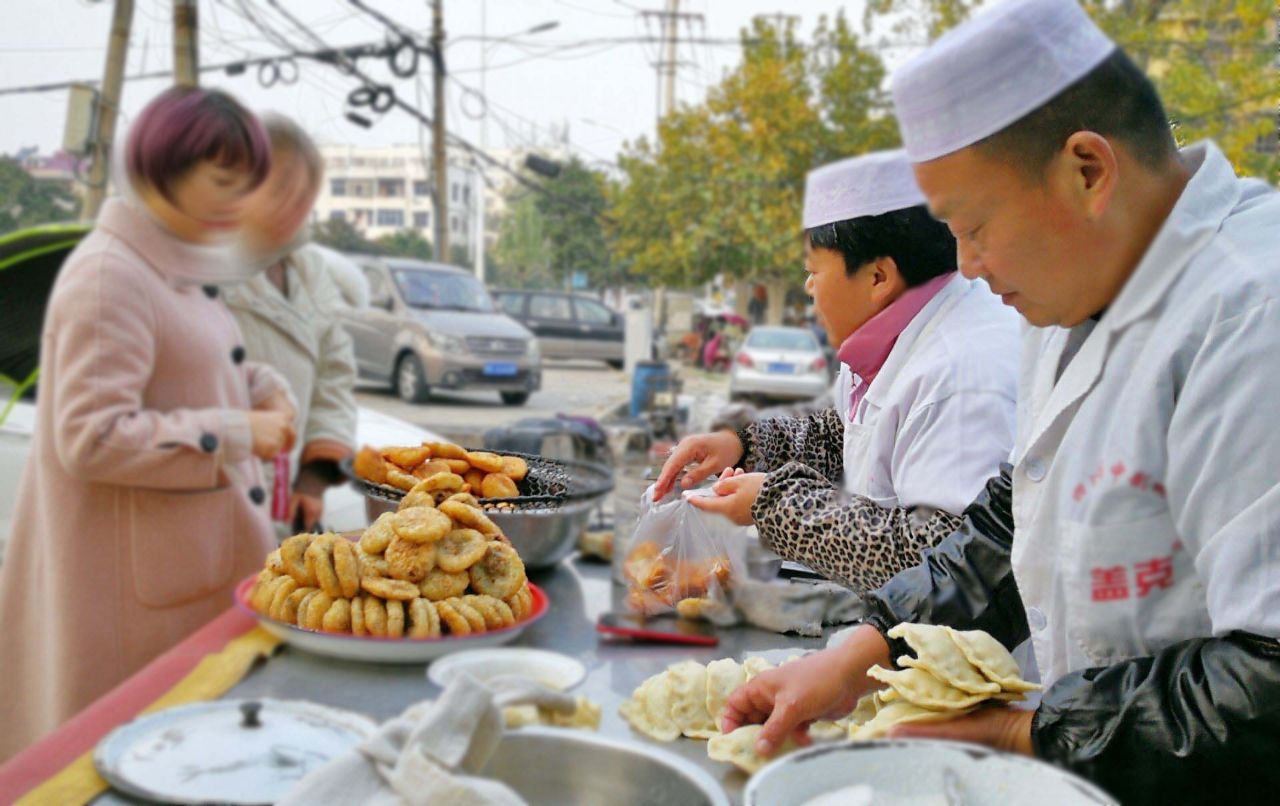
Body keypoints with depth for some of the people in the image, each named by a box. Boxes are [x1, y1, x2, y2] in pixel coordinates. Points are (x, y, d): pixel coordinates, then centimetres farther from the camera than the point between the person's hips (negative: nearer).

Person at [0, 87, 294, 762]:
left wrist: (259, 389, 3)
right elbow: (93, 438, -23)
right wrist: (236, 434, -20)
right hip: (133, 576, -9)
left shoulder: (176, 264, 10)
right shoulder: (107, 276, -20)